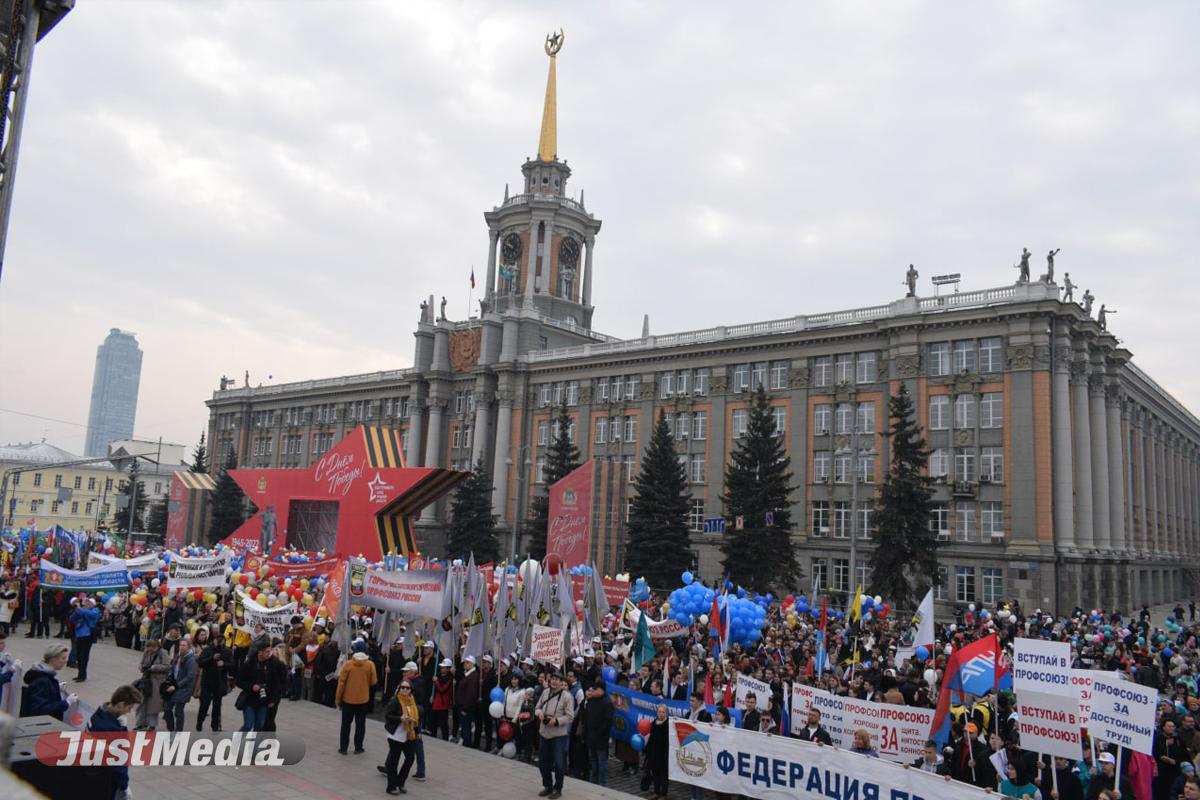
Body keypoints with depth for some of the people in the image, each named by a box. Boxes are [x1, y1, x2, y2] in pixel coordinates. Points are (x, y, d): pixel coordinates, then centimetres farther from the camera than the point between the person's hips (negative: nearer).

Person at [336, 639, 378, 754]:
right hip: (363, 699, 0)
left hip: (348, 699, 0)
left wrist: (338, 698, 1)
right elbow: (373, 682, -5)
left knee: (346, 724, 12)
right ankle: (358, 747, 14)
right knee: (360, 724, 11)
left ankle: (343, 748, 17)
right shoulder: (370, 664, -10)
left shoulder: (348, 664, -11)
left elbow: (341, 682, -8)